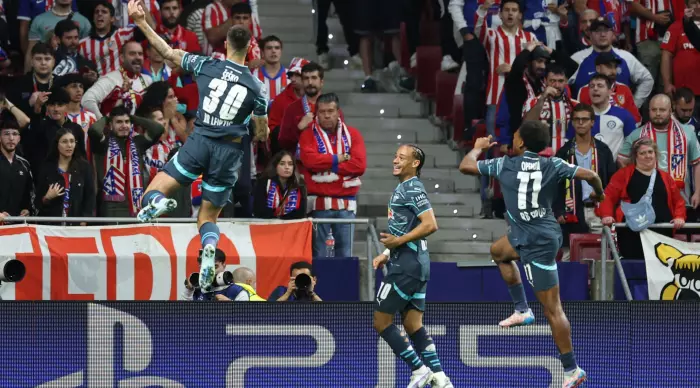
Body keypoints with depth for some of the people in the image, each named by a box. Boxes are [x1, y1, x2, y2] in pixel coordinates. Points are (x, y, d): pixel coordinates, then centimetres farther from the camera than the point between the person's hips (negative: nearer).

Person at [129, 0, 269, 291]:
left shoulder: (206, 66, -1)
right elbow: (262, 134, 9)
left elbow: (167, 52, 7)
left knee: (157, 186, 9)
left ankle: (155, 202, -30)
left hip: (200, 141, -1)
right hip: (230, 151, 1)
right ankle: (210, 246, -21)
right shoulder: (257, 87, 1)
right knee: (208, 216, 13)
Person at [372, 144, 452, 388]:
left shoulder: (412, 189, -13)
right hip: (416, 265, 10)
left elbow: (430, 225, -23)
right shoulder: (404, 188, 18)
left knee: (382, 321, -4)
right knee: (413, 324, 10)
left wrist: (399, 241, -20)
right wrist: (387, 254, 20)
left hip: (406, 267, -10)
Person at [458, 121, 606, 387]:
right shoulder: (552, 166, -2)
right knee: (498, 251, 31)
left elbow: (465, 166, 0)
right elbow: (589, 175, -7)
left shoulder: (505, 164, -8)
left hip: (537, 245, -5)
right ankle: (522, 311, 31)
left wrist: (478, 147, 21)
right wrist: (598, 195, 15)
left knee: (552, 309, -2)